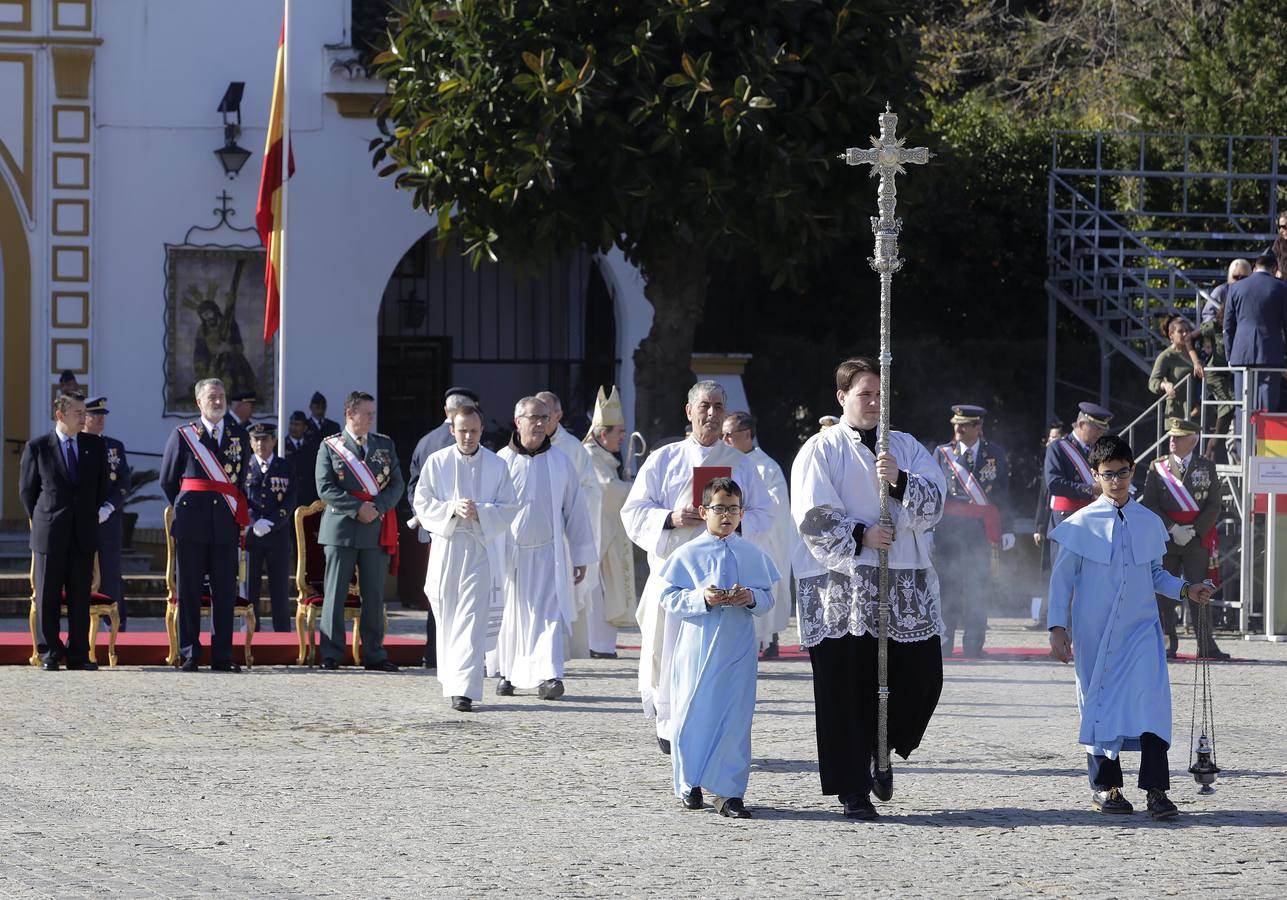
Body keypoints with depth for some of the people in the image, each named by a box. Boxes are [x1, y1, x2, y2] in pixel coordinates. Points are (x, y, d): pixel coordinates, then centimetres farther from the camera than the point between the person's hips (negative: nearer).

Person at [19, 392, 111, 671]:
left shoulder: (95, 446, 9)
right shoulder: (37, 448, 0)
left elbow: (103, 485, 17)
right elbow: (27, 489, 7)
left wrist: (97, 514, 12)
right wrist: (41, 521, 7)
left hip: (84, 533, 2)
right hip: (50, 533, -2)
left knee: (80, 597, 3)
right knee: (47, 596, 1)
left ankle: (78, 655, 7)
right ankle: (49, 654, 7)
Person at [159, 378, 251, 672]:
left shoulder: (239, 438, 13)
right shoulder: (182, 435, 4)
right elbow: (167, 480, 10)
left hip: (226, 526, 2)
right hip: (191, 526, -2)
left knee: (225, 592, 1)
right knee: (189, 592, 0)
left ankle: (222, 656, 4)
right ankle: (189, 655, 4)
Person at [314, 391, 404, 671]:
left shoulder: (385, 445, 13)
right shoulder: (330, 446, 3)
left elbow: (396, 484, 8)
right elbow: (325, 488, -4)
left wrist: (377, 507, -10)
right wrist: (357, 508, -14)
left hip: (377, 529, 3)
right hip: (341, 529, -3)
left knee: (375, 595, 4)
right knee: (335, 594, -1)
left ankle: (374, 654, 8)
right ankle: (331, 654, 3)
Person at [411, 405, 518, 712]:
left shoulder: (497, 466, 3)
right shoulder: (436, 463, 4)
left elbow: (509, 509, 1)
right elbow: (422, 503, 1)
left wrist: (480, 512, -17)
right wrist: (452, 509, -17)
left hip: (481, 550, -2)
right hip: (446, 547, 2)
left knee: (472, 620, -10)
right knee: (446, 619, 9)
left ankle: (464, 690, -16)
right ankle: (452, 680, 28)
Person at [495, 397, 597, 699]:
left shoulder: (560, 462, 3)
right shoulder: (502, 462, -1)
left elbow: (575, 509, 7)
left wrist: (581, 557, 6)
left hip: (548, 553, 0)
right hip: (508, 553, 0)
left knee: (549, 614, -12)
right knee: (510, 616, 9)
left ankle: (547, 676, -18)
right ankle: (508, 674, 25)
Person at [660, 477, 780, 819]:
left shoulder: (754, 555, 7)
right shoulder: (687, 554, 0)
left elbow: (768, 600, 8)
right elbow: (669, 599, -3)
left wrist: (752, 598, -13)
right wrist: (701, 598, -18)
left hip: (738, 648, 1)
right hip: (697, 647, -1)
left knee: (735, 717, -2)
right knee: (692, 713, 3)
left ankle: (728, 791, 1)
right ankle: (689, 784, 21)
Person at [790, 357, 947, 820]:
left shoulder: (906, 447, 14)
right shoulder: (822, 450, 3)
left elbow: (933, 503, 2)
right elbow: (813, 517, -5)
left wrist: (900, 481, -16)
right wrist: (859, 537, -16)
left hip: (906, 585, 3)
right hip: (841, 587, -3)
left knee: (921, 677, -2)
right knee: (846, 688, -3)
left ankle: (882, 753, 25)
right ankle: (853, 791, 2)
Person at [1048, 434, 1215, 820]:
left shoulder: (1150, 523, 7)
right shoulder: (1081, 524, -1)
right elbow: (1062, 578, 2)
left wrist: (1184, 589, 1)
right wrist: (1058, 628, -4)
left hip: (1141, 628, 1)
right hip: (1094, 632, -1)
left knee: (1151, 700, -13)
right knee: (1099, 703, 4)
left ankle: (1156, 789, -15)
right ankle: (1104, 786, 19)